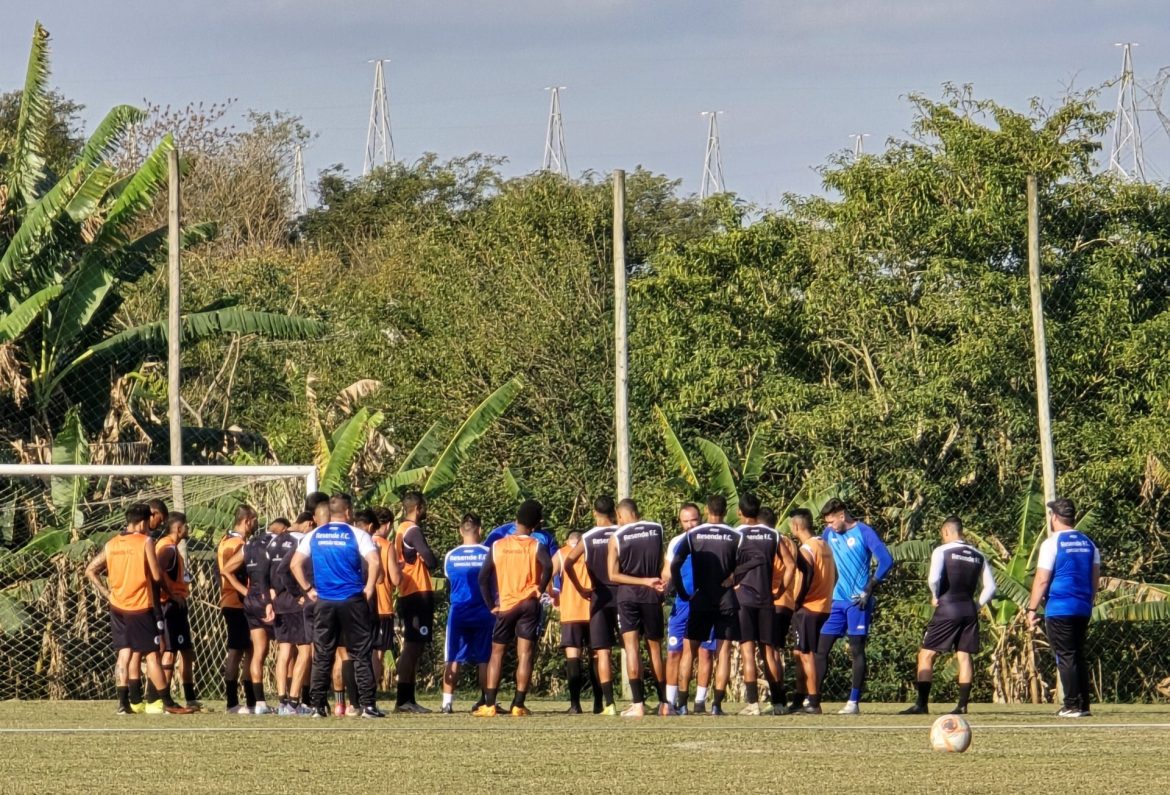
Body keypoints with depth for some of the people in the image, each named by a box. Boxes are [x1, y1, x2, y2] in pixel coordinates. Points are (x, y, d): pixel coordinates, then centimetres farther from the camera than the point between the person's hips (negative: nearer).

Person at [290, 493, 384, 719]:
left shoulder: (314, 535, 7)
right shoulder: (357, 535, -3)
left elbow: (295, 564, 4)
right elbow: (374, 563, -15)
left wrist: (308, 589, 9)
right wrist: (368, 590, -5)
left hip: (324, 602, 3)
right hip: (353, 601, -3)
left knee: (322, 657, 8)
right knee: (361, 655, 3)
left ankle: (318, 706, 5)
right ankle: (367, 704, -1)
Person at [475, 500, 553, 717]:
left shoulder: (497, 546, 5)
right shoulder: (536, 546, -2)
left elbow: (483, 578, 1)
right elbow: (548, 567, -22)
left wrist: (491, 606, 7)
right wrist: (539, 590, -8)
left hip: (505, 606, 2)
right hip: (529, 605, -2)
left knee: (497, 653, 9)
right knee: (525, 654, 0)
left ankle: (489, 705, 2)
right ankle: (518, 705, -5)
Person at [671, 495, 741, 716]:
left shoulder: (693, 535, 0)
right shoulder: (734, 537, -1)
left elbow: (675, 565, -8)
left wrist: (682, 593, 1)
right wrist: (731, 581, 7)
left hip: (701, 599, 0)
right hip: (727, 601, 0)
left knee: (689, 650, 9)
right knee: (723, 652, 2)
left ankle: (681, 703, 5)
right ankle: (717, 704, -6)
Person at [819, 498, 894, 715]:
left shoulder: (863, 532, -8)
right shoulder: (830, 533, 9)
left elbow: (886, 561, -14)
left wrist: (869, 590, -15)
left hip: (857, 601, -6)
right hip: (837, 600, 6)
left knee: (857, 650, -2)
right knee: (821, 648, 1)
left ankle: (854, 702, 1)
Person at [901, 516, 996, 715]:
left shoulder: (942, 551, -5)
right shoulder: (978, 556, 11)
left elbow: (934, 578, -20)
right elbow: (990, 587, 10)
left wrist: (935, 596, -2)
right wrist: (976, 605, 16)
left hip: (947, 608, -5)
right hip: (969, 609, 5)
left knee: (926, 654, 1)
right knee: (964, 656, 8)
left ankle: (921, 704, -5)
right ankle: (962, 705, 2)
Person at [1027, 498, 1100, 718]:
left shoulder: (1052, 543, -9)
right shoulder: (1088, 543, 10)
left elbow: (1042, 580, -11)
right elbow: (1095, 579, 14)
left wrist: (1032, 609, -6)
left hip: (1059, 609, -6)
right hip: (1083, 609, 6)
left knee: (1066, 657, -3)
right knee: (1079, 656, 13)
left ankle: (1072, 706, -6)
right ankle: (1084, 706, 12)